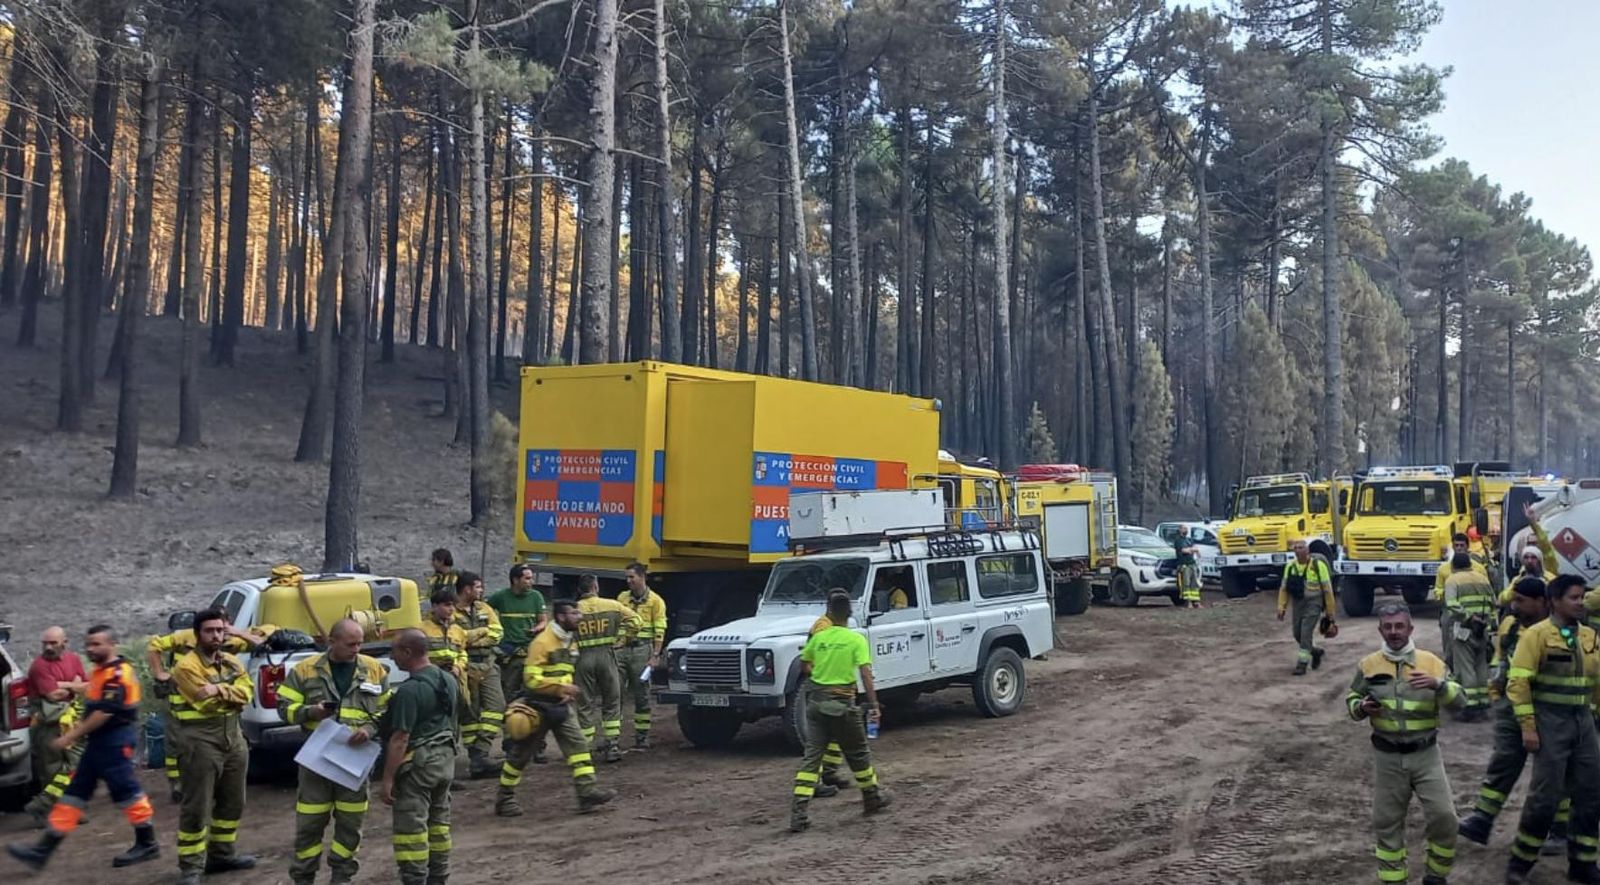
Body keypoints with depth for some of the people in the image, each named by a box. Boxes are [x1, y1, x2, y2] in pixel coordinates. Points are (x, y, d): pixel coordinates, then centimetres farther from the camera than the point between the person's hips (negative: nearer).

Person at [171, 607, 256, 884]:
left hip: (233, 738, 7)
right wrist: (231, 692, -7)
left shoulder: (232, 662, 12)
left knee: (232, 802, 15)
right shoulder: (186, 666, -10)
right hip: (201, 740, -7)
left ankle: (223, 854, 29)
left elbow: (246, 692, -2)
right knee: (197, 807, -4)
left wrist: (219, 690, -13)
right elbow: (205, 702, -19)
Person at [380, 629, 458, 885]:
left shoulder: (410, 689, -21)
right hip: (445, 759, 9)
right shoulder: (448, 681, 6)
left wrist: (387, 779, -17)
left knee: (411, 829, -1)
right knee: (438, 825, 17)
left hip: (417, 765, -9)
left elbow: (400, 739, -21)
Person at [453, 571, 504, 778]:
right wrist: (482, 631, -6)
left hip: (488, 665, 5)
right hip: (466, 667, -5)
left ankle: (480, 754, -7)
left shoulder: (484, 609, 14)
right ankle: (476, 756, 8)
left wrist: (471, 638, -8)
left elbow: (497, 633, 3)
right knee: (470, 712, 2)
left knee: (496, 705, -8)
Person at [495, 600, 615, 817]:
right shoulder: (542, 642, -17)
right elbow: (532, 679, -22)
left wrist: (569, 693, 2)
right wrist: (562, 688, -22)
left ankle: (587, 791, -11)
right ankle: (505, 798, 18)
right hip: (538, 705, -7)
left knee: (578, 744, -7)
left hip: (562, 705, 7)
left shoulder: (571, 642, 9)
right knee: (520, 752, 5)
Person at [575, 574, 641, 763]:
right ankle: (612, 746, 10)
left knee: (585, 705, 7)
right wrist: (623, 640, 3)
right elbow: (633, 619, -1)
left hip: (583, 657, 0)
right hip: (606, 655, 0)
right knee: (611, 702, 12)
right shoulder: (611, 605, 2)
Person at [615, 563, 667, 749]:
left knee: (642, 695, 3)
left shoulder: (655, 601, -2)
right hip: (621, 649, 4)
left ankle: (642, 737, 10)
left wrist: (655, 656, -12)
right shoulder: (622, 598, 11)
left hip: (642, 650, -4)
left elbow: (660, 632, -5)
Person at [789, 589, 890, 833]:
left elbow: (803, 667, 13)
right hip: (842, 703, -3)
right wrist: (874, 706, -14)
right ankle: (873, 798, 34)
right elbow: (865, 675, -14)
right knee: (857, 753, 17)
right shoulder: (856, 640, -7)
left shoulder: (818, 638, 3)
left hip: (816, 701, 3)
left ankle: (798, 813, -7)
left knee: (812, 755, 2)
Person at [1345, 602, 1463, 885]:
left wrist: (1437, 684, -27)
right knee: (1387, 823, 8)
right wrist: (1361, 708, -12)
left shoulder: (1430, 661, -1)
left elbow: (1457, 700, -8)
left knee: (1443, 816, -3)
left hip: (1425, 754, -1)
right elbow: (1351, 700, 10)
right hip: (1387, 757, 1)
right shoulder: (1368, 665, 2)